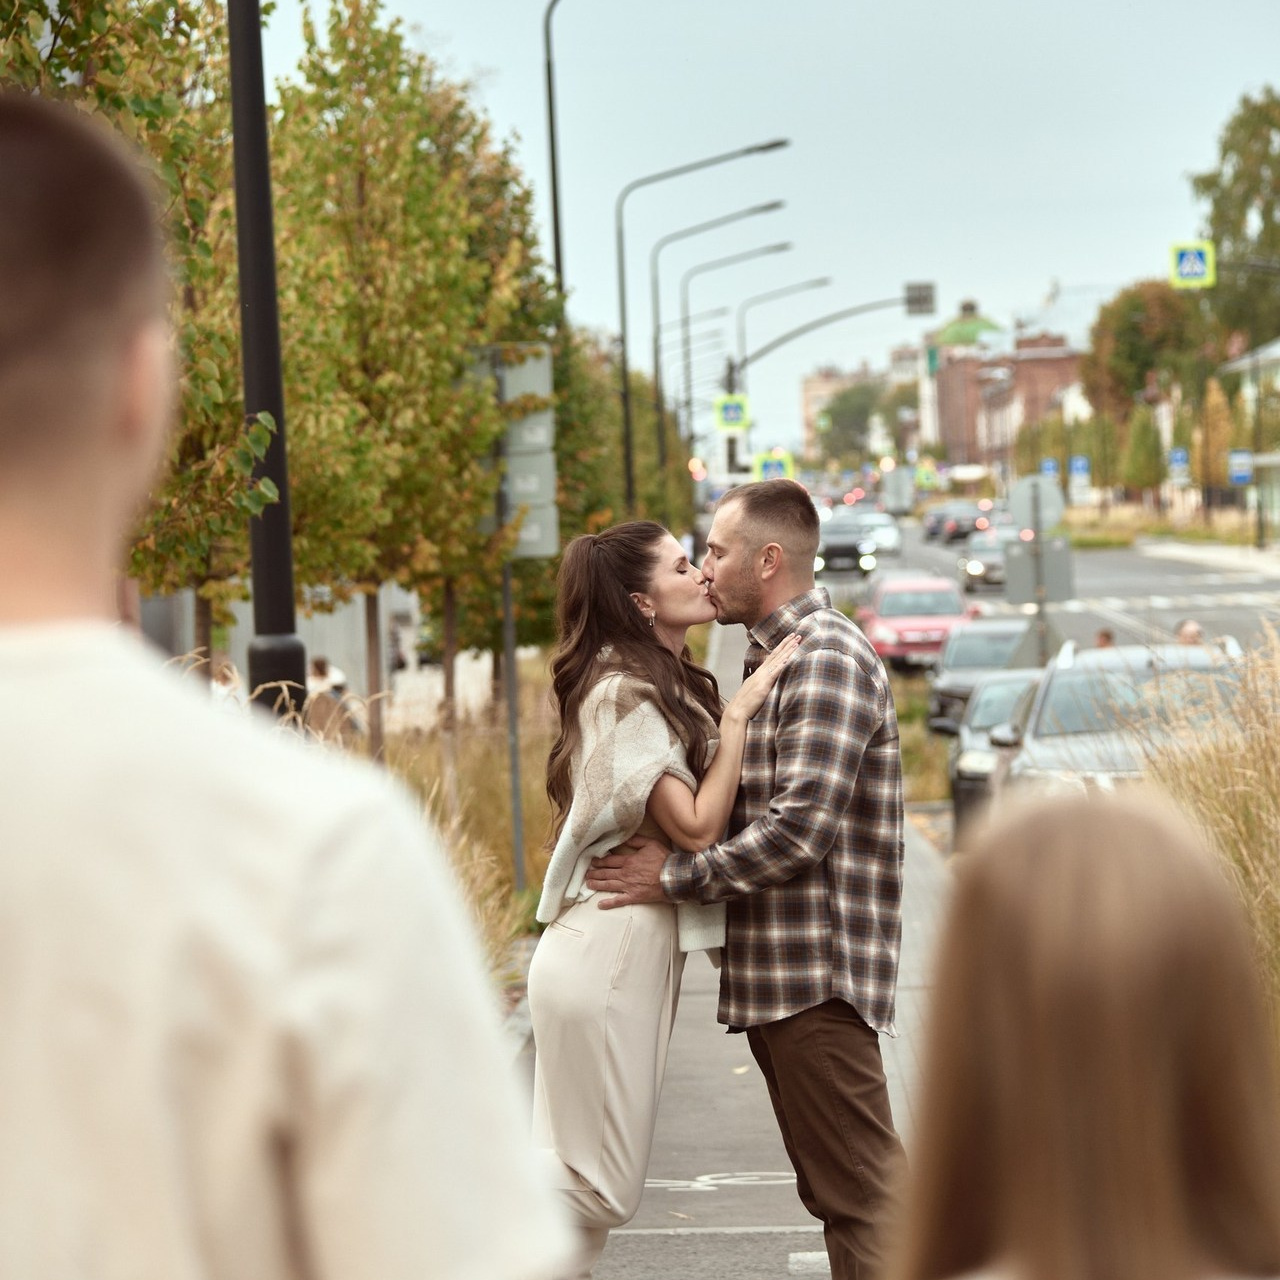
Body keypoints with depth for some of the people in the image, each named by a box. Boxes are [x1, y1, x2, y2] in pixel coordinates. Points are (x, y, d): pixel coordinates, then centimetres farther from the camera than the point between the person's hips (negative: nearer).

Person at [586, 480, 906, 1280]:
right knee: (837, 1191, 14)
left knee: (860, 1193, -10)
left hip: (816, 973, -10)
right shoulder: (775, 658, 20)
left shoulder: (827, 659, -13)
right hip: (777, 974, 10)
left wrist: (675, 876, -13)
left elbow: (799, 827, -21)